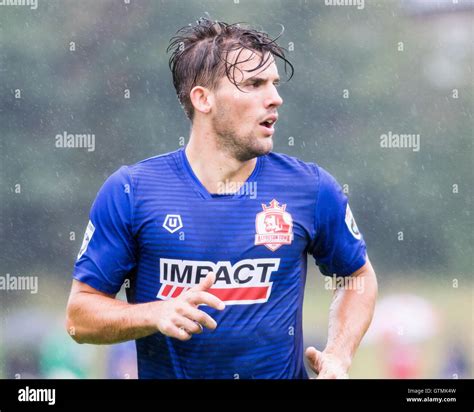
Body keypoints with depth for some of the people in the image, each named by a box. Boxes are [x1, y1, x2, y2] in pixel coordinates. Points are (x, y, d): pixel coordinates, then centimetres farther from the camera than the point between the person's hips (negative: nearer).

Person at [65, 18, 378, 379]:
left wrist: (338, 358, -4)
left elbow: (359, 275, 11)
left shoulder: (311, 188, -5)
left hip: (282, 373, 1)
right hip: (163, 372, -1)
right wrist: (157, 315, -22)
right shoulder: (128, 192, -8)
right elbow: (80, 316, -6)